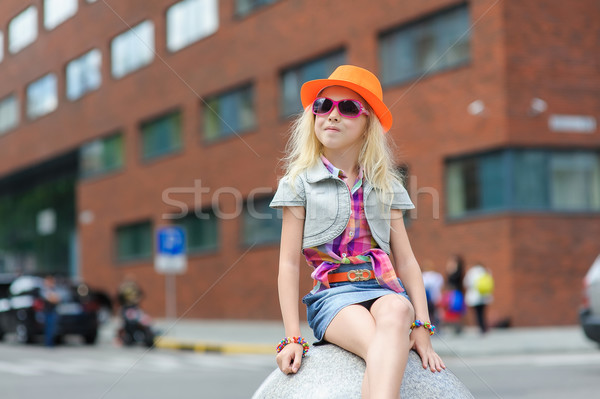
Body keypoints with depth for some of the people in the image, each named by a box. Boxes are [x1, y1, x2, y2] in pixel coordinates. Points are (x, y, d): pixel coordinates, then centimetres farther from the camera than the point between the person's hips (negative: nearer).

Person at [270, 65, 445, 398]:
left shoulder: (385, 186, 18)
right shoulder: (299, 183, 10)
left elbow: (406, 261, 12)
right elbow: (289, 264, 4)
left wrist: (422, 326, -2)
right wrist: (292, 336, -5)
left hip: (384, 290, 2)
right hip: (333, 295, -2)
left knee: (396, 312, -38)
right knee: (381, 346, -36)